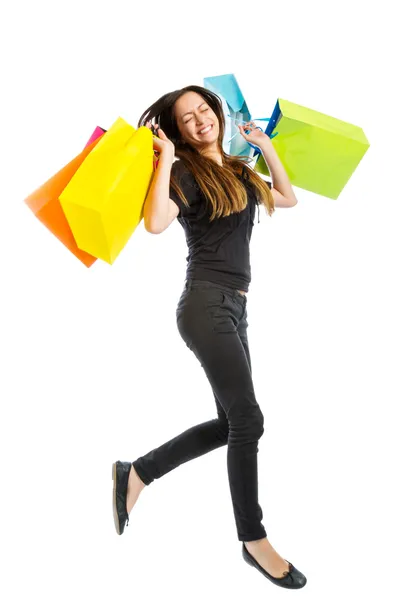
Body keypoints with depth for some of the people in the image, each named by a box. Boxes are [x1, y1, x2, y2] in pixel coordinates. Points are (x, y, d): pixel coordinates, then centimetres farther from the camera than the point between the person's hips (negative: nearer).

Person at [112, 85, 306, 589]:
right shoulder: (186, 172, -4)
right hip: (207, 305, -8)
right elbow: (156, 221, -22)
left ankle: (135, 474, 20)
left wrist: (266, 146, 22)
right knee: (248, 419, -8)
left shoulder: (238, 171, 18)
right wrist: (166, 156, -13)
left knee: (231, 423, 10)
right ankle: (254, 540, 7)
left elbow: (287, 198, 28)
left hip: (234, 307, 8)